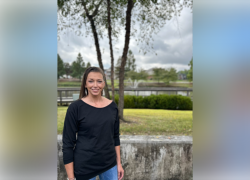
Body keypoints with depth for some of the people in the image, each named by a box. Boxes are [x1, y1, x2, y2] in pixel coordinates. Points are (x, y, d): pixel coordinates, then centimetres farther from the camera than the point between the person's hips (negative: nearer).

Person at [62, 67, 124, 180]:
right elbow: (68, 143, -9)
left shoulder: (112, 106, 0)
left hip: (110, 164, 4)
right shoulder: (75, 107, -12)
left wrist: (119, 163, 8)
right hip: (84, 167, -3)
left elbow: (115, 137, 8)